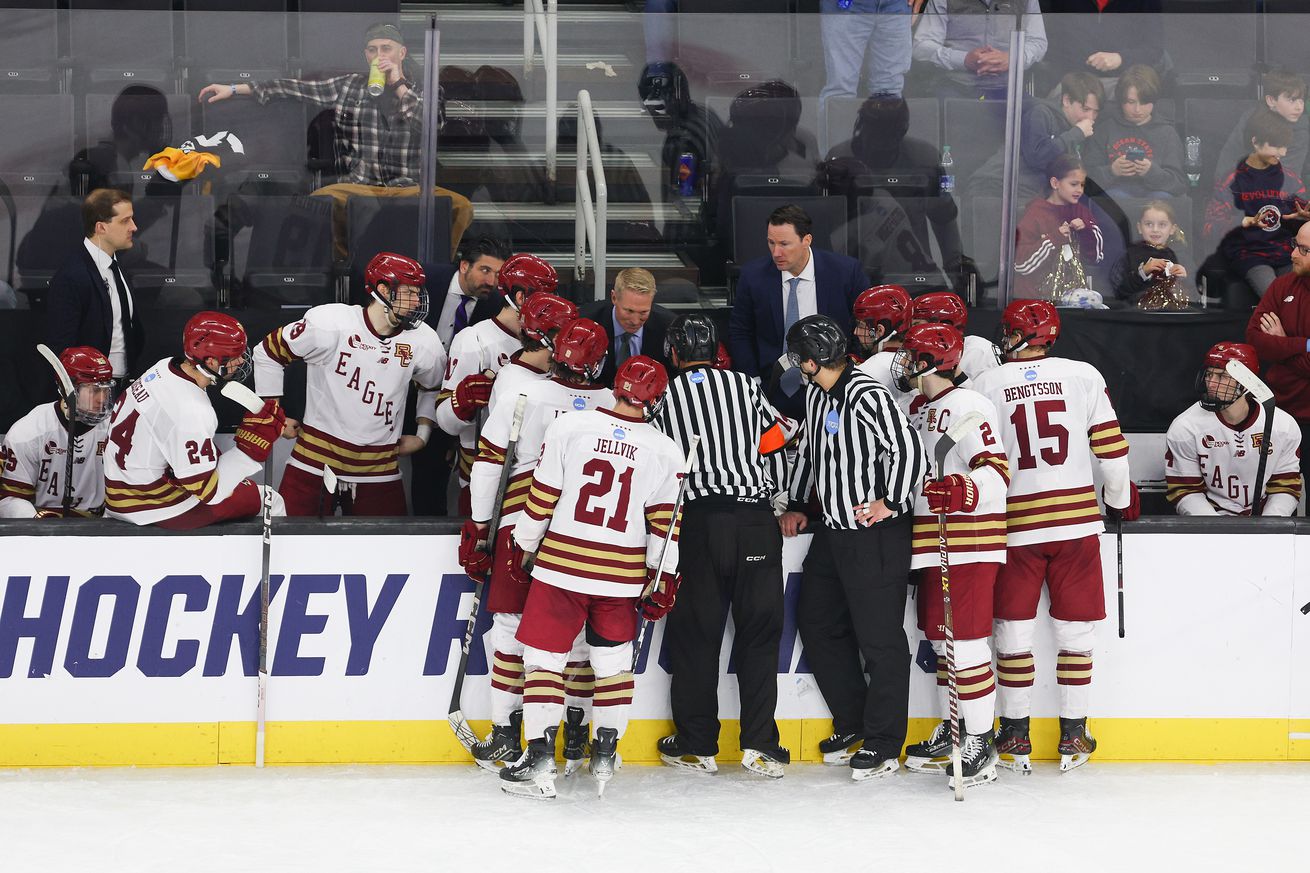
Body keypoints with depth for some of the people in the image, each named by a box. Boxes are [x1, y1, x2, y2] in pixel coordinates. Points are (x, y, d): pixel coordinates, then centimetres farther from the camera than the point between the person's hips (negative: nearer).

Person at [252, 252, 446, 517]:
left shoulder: (424, 343, -2)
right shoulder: (329, 324, -14)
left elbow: (433, 387, 21)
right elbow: (268, 352, -1)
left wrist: (422, 435, 13)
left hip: (379, 469, 3)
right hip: (316, 460, -3)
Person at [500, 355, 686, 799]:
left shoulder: (568, 427, -6)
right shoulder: (666, 452, -2)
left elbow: (542, 497, -2)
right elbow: (665, 524, 1)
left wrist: (524, 547, 10)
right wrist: (663, 578, 11)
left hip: (561, 567, -2)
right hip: (622, 577, 2)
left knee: (544, 658, 4)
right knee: (614, 660, 17)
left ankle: (539, 760, -2)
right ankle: (605, 754, 21)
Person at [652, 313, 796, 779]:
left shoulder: (665, 398, 6)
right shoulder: (743, 384, 8)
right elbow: (781, 431, 17)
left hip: (699, 522, -1)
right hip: (755, 518, 1)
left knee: (694, 632, 8)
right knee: (760, 632, 6)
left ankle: (696, 745, 11)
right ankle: (759, 745, 2)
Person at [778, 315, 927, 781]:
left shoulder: (867, 395, -18)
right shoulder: (816, 394, 11)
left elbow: (909, 448, -22)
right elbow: (807, 449, 25)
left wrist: (890, 502, -19)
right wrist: (795, 505, 23)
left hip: (874, 533, -10)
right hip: (833, 531, 10)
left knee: (879, 637, -3)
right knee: (816, 623, 16)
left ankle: (885, 743, 4)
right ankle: (852, 722, 28)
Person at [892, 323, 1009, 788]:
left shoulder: (966, 406, -13)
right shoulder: (921, 410, 18)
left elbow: (996, 470, -23)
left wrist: (965, 492, -39)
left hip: (968, 545, -10)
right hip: (932, 543, 10)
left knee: (966, 641, -10)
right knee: (941, 639, 15)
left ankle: (981, 745, -7)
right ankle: (951, 732, 26)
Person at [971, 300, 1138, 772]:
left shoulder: (986, 384, -1)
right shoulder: (1084, 376, 0)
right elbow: (1111, 448, 2)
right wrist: (1121, 501, 18)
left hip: (1016, 524, 0)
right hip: (1077, 521, 1)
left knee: (1013, 631, 10)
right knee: (1076, 629, 9)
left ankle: (1016, 738, 15)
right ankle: (1073, 737, 13)